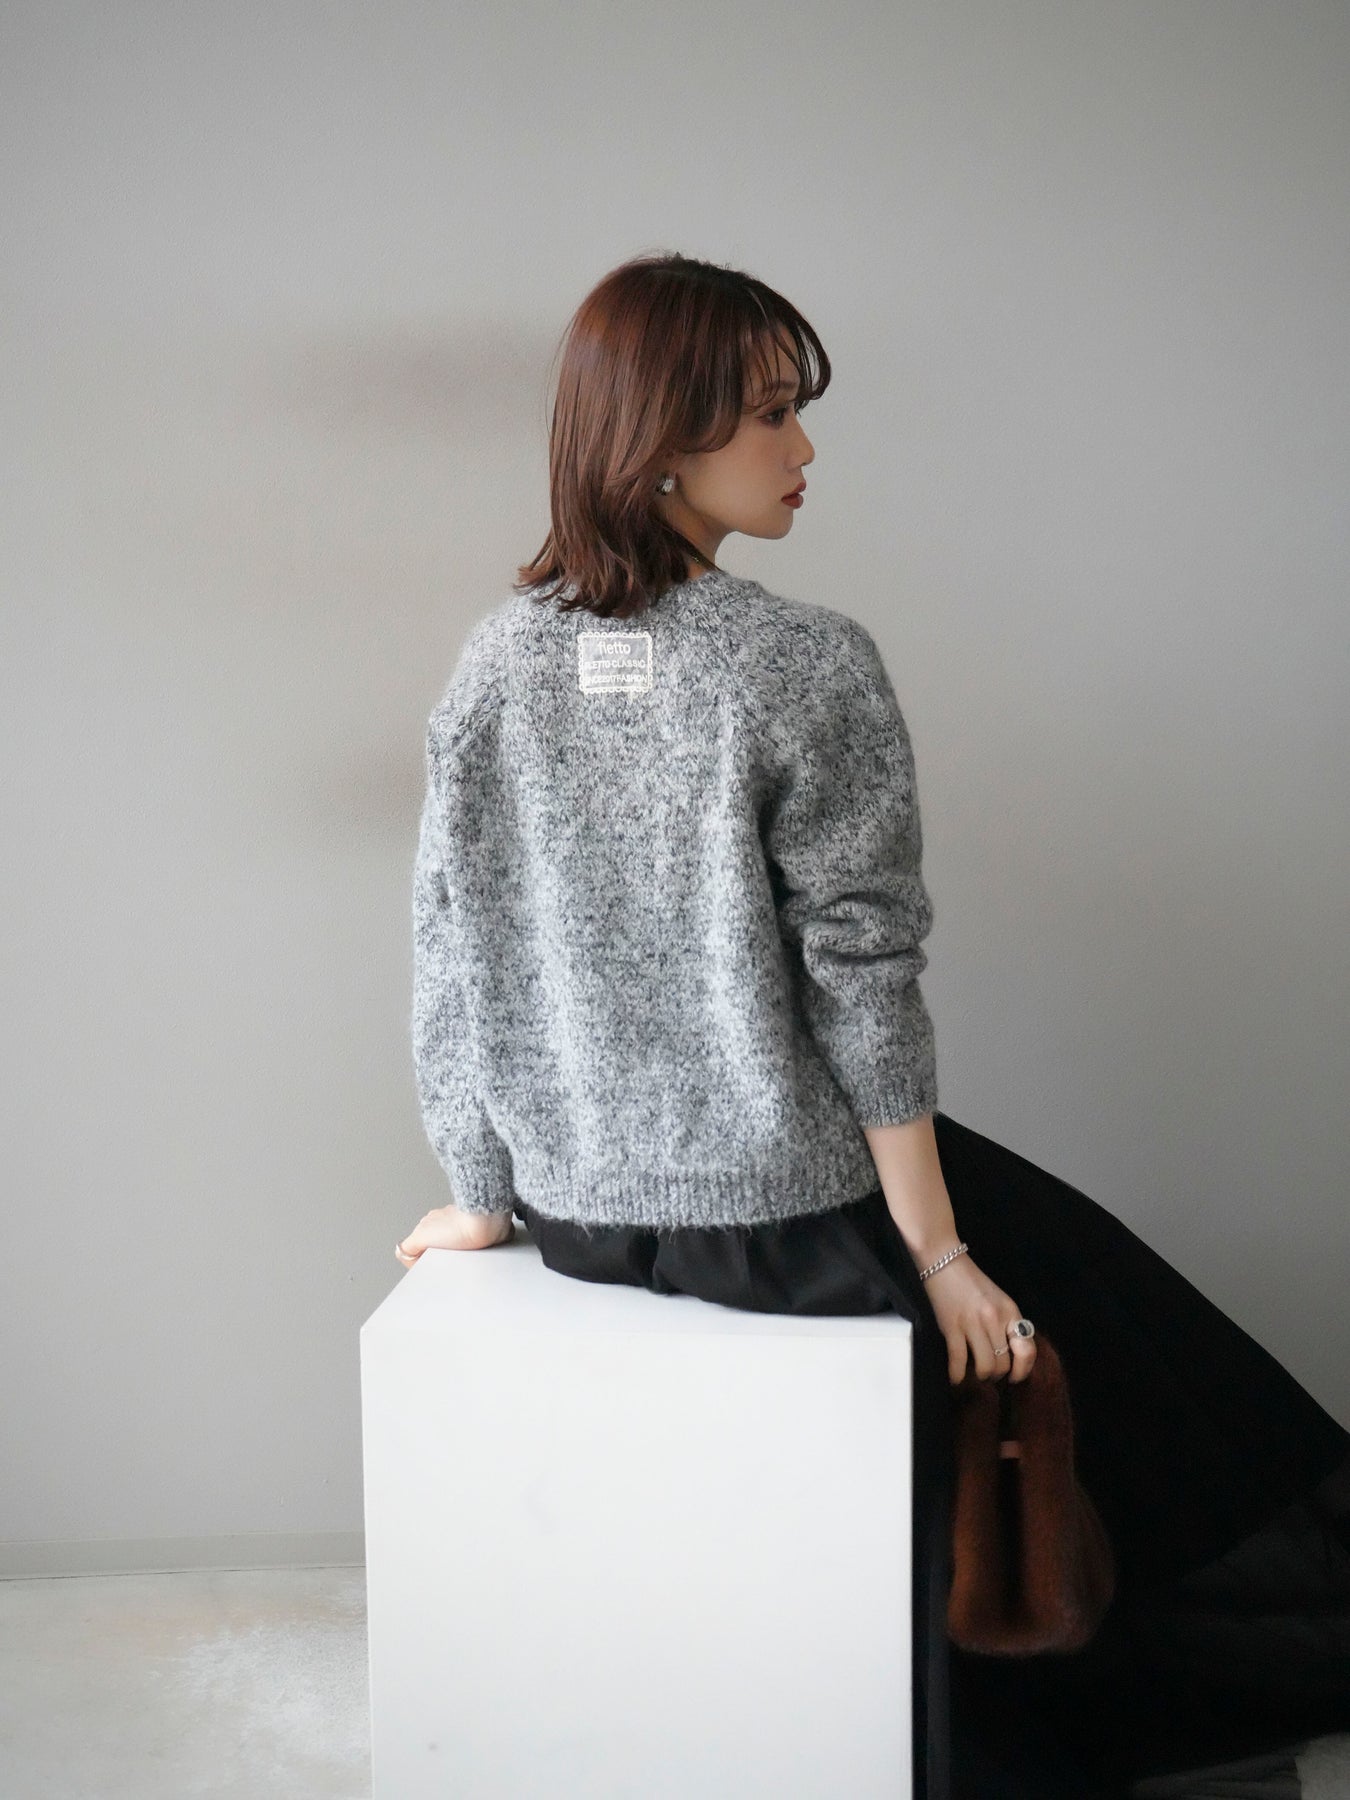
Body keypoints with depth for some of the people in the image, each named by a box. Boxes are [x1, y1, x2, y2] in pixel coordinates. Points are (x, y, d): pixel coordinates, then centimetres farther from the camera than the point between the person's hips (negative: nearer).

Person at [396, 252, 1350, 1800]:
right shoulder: (809, 666, -18)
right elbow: (862, 988, -17)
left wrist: (485, 1199, 12)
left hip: (574, 1214, 6)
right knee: (1058, 1287, 20)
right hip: (787, 1221, -6)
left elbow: (449, 963, 0)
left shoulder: (496, 663, -3)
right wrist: (938, 1253, -8)